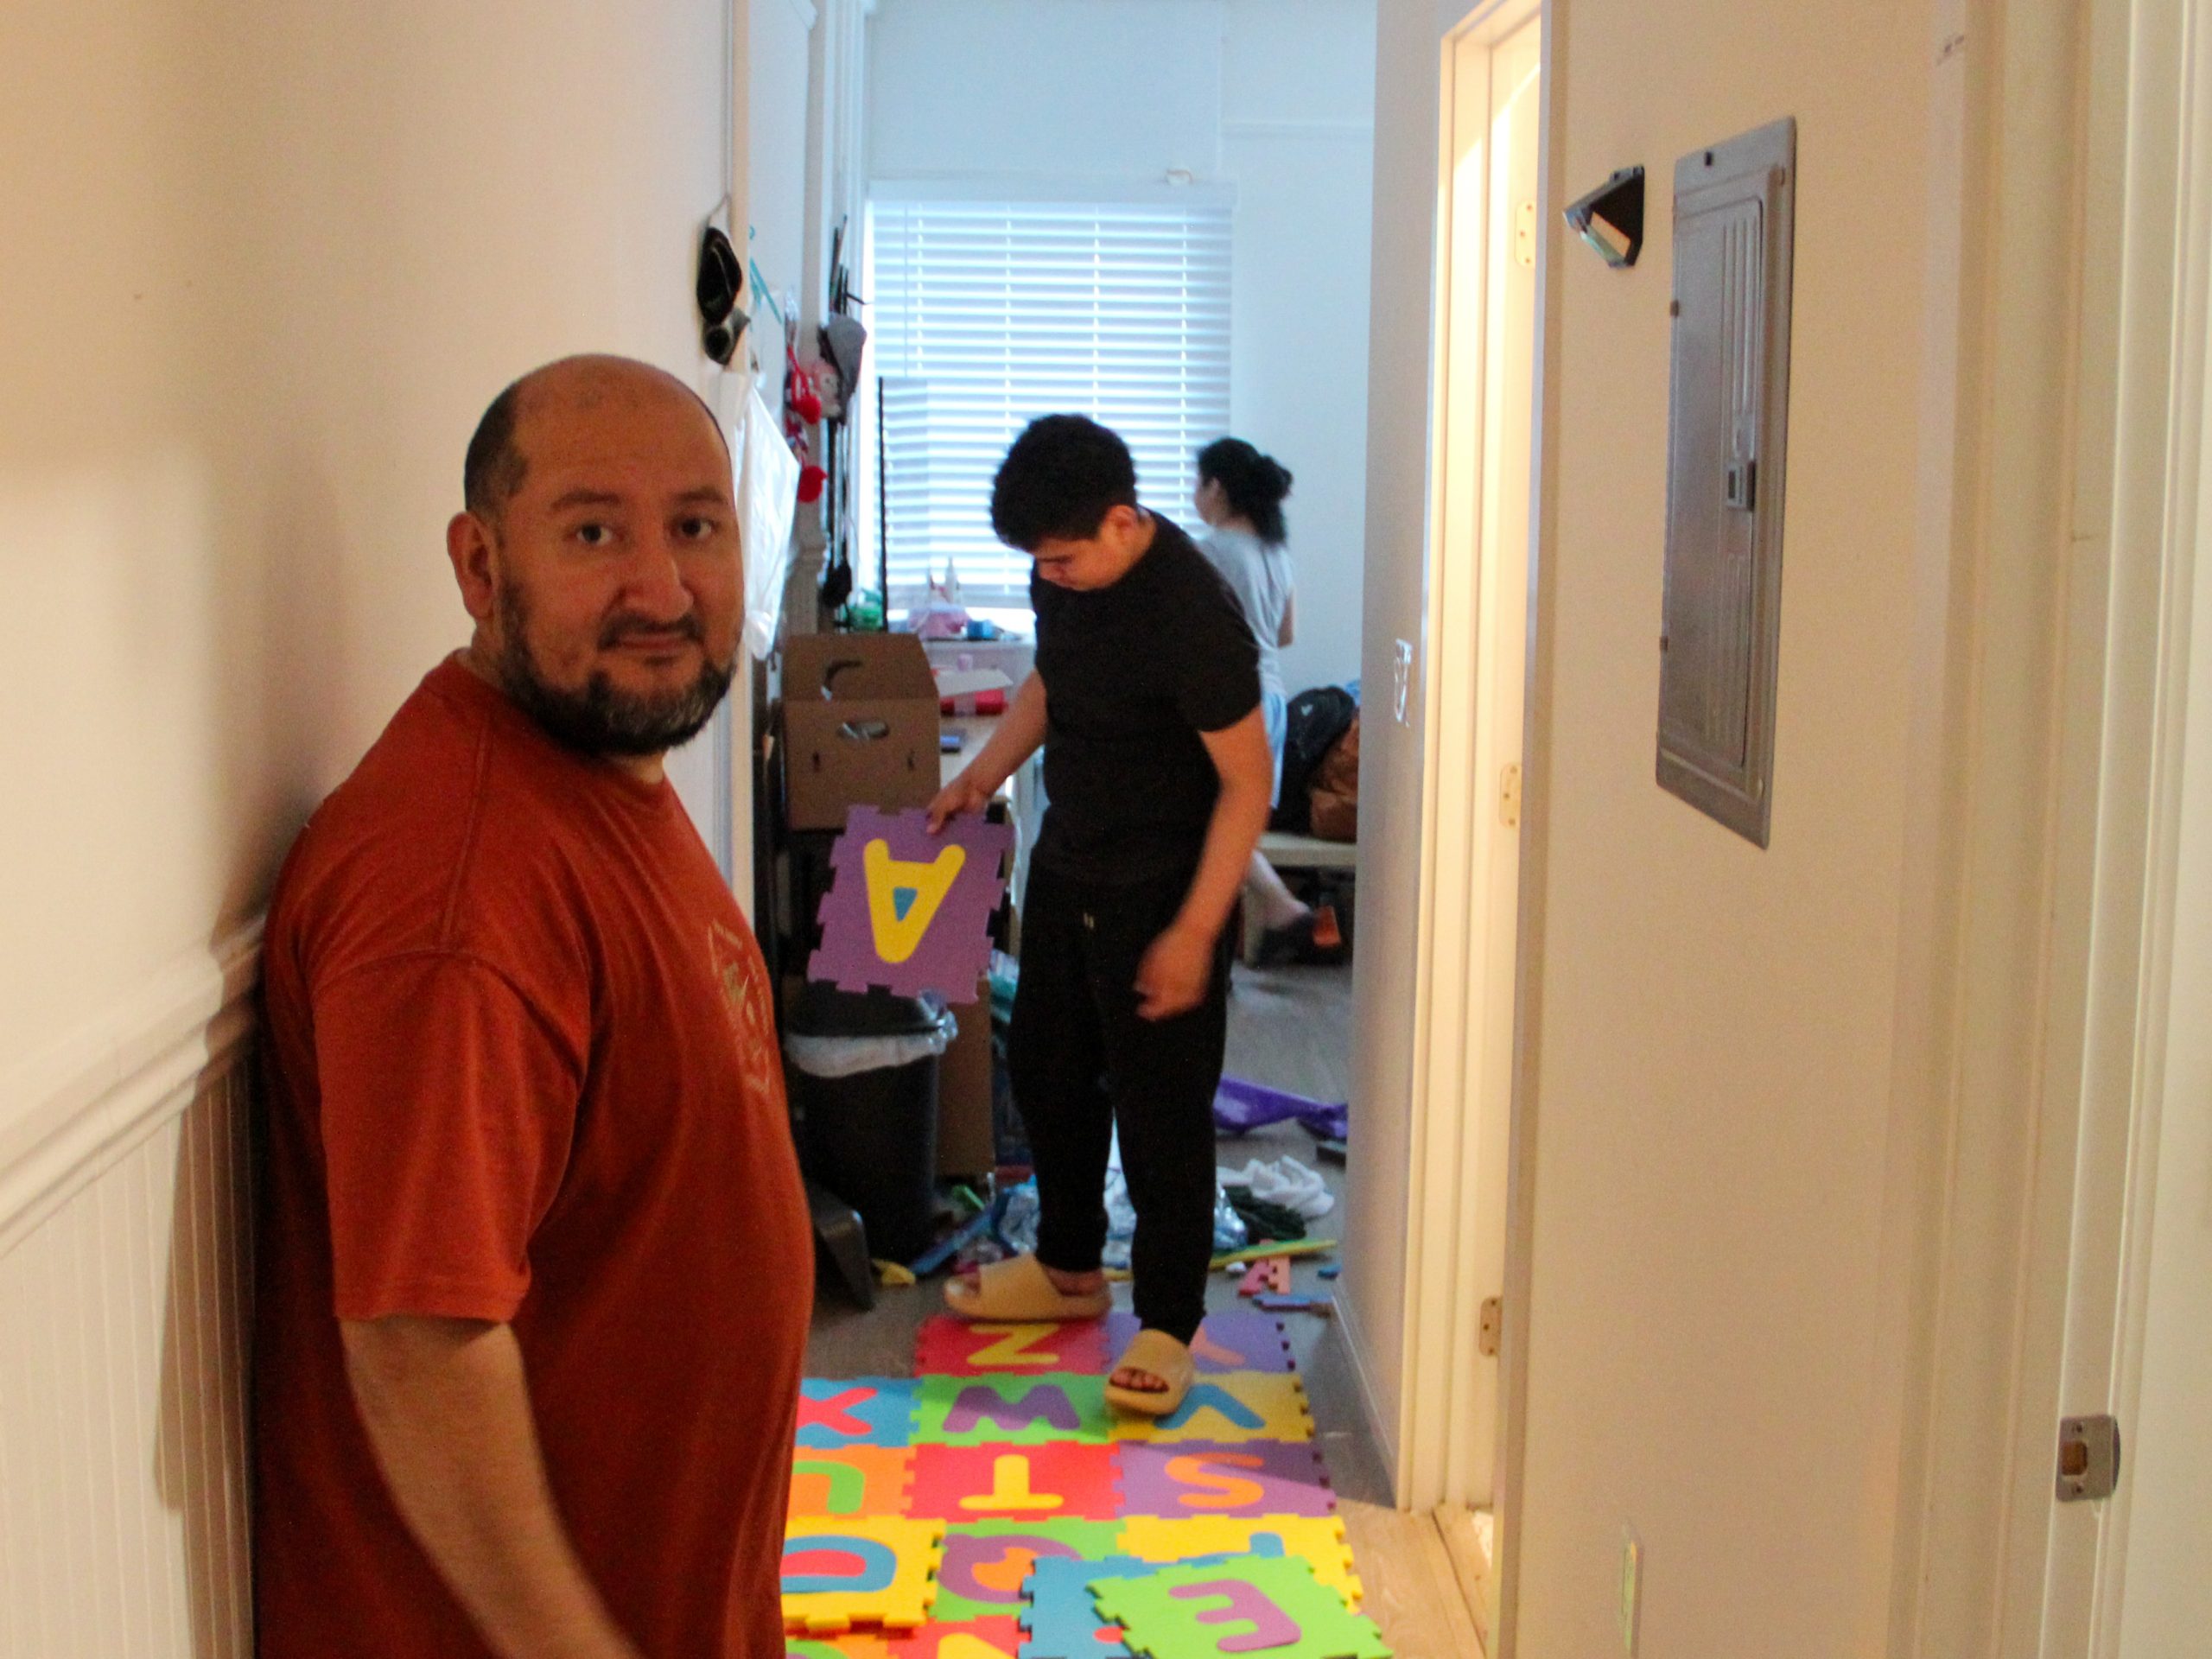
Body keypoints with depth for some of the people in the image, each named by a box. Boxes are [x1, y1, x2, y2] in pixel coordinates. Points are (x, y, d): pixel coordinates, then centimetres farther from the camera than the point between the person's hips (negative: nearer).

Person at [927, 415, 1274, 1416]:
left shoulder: (1191, 613, -26)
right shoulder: (1061, 575, -2)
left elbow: (1247, 782, -22)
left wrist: (1194, 931, -23)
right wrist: (981, 776, 10)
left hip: (1161, 891, -8)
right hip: (1066, 866, 9)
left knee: (1161, 1109, 0)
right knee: (1045, 1069, 18)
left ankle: (1169, 1325, 15)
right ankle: (1068, 1268, 38)